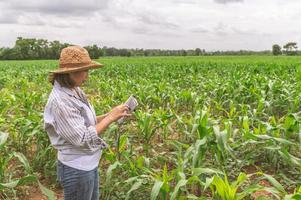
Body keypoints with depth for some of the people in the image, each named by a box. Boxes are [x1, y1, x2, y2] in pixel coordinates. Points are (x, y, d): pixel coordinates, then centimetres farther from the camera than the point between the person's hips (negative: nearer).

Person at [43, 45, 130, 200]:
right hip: (77, 169, -9)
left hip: (89, 163, 9)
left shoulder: (74, 91, 1)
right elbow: (83, 139, -25)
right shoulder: (60, 101, -26)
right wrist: (111, 118, -21)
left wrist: (109, 115, -3)